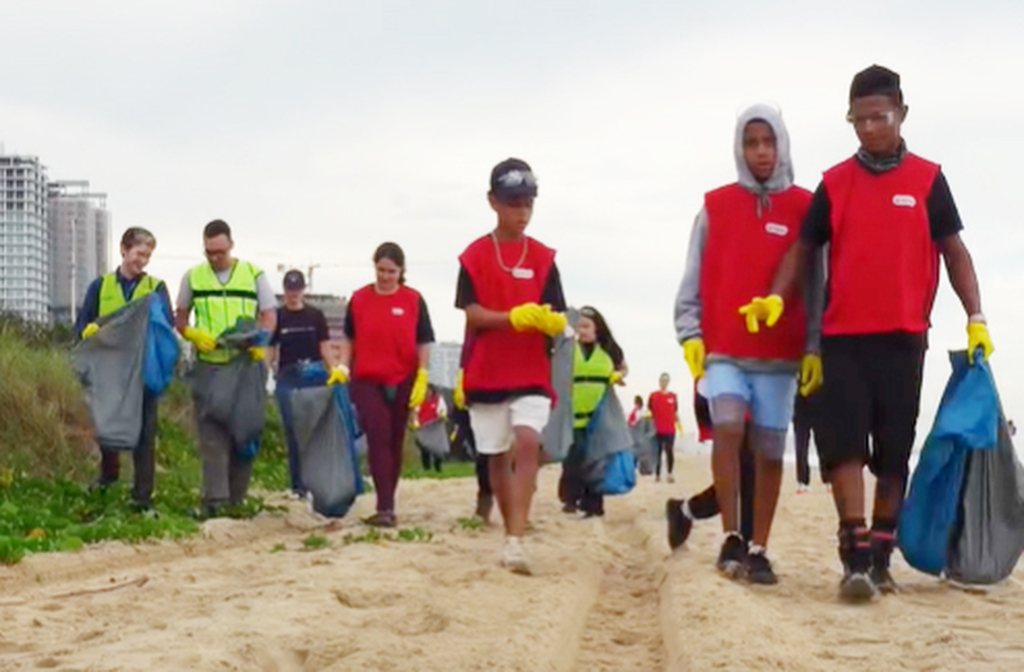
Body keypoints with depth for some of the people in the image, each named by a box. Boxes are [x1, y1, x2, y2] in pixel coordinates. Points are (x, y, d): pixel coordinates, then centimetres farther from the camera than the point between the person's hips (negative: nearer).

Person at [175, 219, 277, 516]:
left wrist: (261, 341, -16)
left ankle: (236, 497, 14)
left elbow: (269, 315, 5)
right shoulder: (193, 277, 9)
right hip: (208, 366, 0)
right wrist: (192, 334, -8)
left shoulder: (253, 275, 5)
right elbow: (180, 318, 15)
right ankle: (215, 497, -11)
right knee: (212, 432, -8)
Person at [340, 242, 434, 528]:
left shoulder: (413, 300, 2)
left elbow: (423, 343, 3)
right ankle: (385, 508, -15)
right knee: (378, 440, -11)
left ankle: (386, 505, 18)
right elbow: (350, 340, 12)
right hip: (367, 381, 0)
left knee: (395, 442, 7)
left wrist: (421, 379, -4)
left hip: (402, 383, 1)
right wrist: (342, 368, -1)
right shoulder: (359, 299, 4)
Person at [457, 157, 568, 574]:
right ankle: (509, 533, 26)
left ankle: (516, 540, -24)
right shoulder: (475, 255, 0)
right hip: (486, 373, 1)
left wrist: (552, 321, -24)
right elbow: (472, 313, -8)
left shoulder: (543, 258, 3)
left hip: (532, 372, -1)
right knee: (497, 456, 10)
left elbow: (557, 316, 0)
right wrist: (514, 317, -25)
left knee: (528, 442, -20)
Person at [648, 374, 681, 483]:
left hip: (670, 429, 1)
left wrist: (678, 423, 4)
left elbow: (675, 412, 13)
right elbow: (649, 411, 6)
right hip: (658, 429, -1)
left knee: (670, 452, 1)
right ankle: (657, 474, 8)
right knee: (658, 452, 2)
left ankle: (669, 474, 8)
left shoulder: (673, 396, 8)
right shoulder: (653, 396, 3)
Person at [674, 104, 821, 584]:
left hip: (781, 352, 0)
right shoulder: (715, 207, 7)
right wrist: (689, 332, -4)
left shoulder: (804, 208, 4)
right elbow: (694, 279, 7)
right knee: (728, 427, -20)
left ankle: (758, 549, 13)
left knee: (769, 450, 3)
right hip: (723, 350, 0)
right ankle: (731, 538, -10)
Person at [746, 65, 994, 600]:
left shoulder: (928, 180, 5)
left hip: (904, 338, 0)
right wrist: (776, 298, -8)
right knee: (844, 441, -12)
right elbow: (805, 248, 9)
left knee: (894, 451, 4)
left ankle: (881, 556, 13)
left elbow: (953, 250, 5)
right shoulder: (833, 184, 7)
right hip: (843, 337, 0)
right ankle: (855, 554, -13)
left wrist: (975, 318, -4)